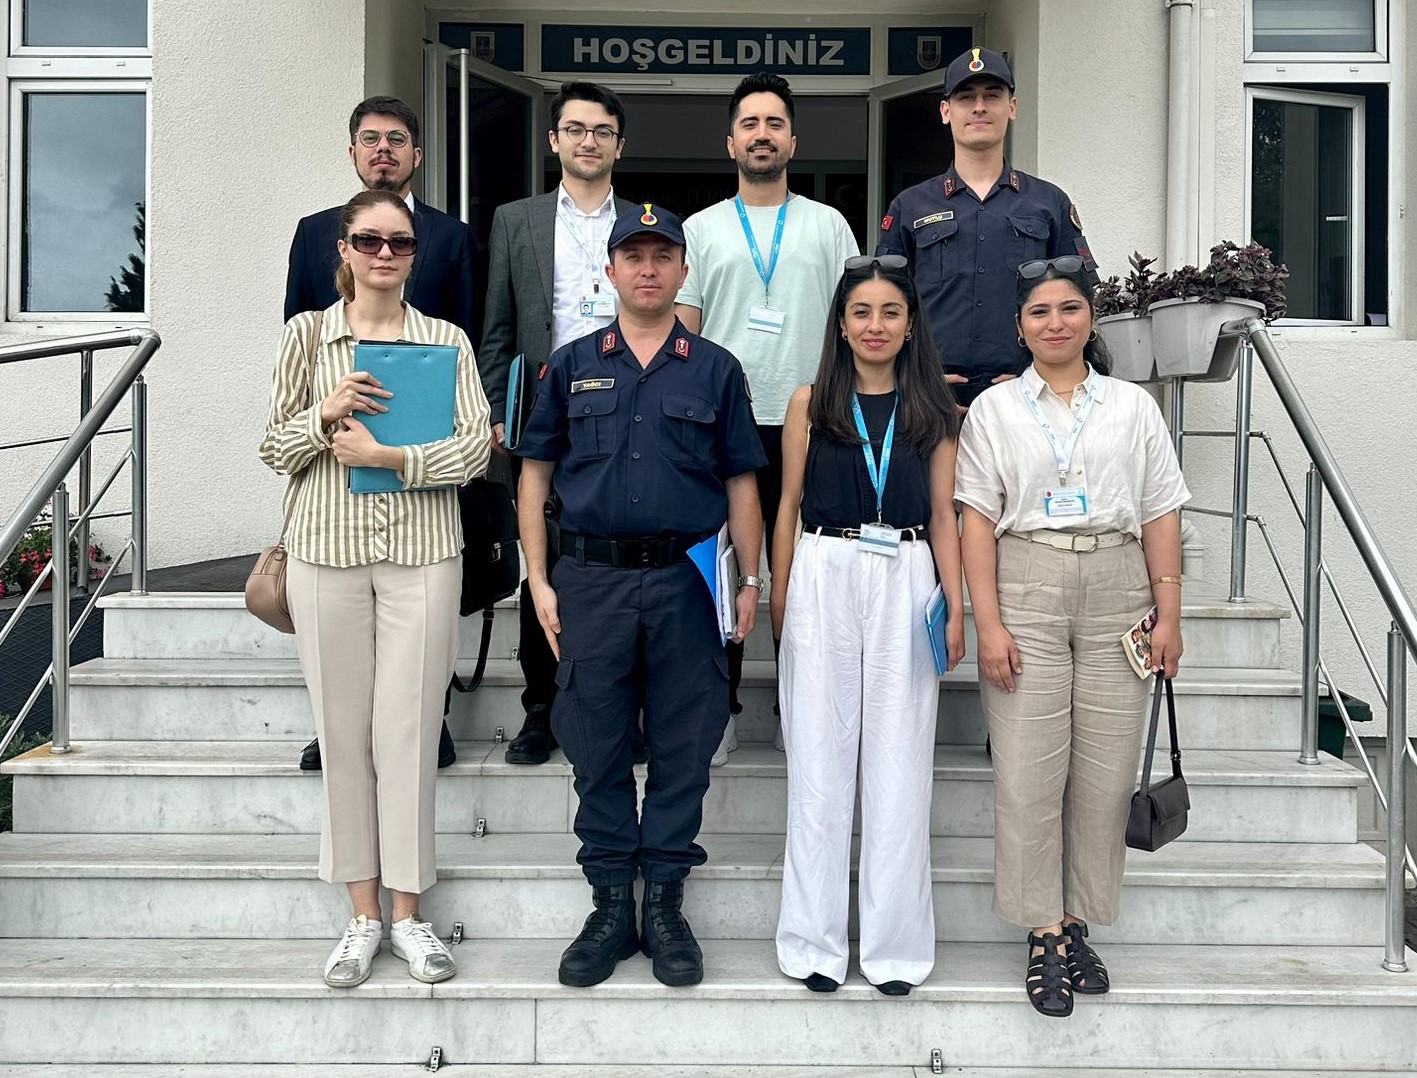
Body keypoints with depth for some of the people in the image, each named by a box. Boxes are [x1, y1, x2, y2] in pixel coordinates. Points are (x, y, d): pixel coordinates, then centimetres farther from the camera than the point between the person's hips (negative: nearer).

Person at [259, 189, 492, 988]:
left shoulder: (447, 341, 6)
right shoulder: (308, 334, 7)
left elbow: (476, 447, -4)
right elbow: (276, 449, 6)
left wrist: (387, 456, -14)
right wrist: (326, 415, -13)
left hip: (422, 555, -1)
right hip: (327, 554, 1)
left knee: (409, 732, 1)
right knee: (344, 732, 6)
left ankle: (408, 913, 15)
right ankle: (363, 915, 19)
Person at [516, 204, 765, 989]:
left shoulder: (716, 370, 8)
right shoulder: (572, 366, 9)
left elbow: (741, 482, 7)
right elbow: (536, 473, 8)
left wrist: (749, 580, 0)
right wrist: (539, 580, 1)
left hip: (687, 579, 0)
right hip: (592, 578, 1)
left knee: (682, 747, 5)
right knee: (597, 748, 6)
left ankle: (665, 903, 18)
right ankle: (610, 906, 19)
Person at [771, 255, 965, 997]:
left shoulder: (933, 409, 8)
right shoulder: (810, 404, 6)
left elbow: (942, 514, 8)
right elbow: (789, 506, 7)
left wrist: (956, 603, 0)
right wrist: (778, 601, 2)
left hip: (906, 583, 1)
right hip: (824, 579, 0)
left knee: (900, 761, 3)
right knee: (819, 758, 3)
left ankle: (896, 940, 13)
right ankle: (815, 939, 13)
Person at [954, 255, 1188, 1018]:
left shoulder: (1133, 406, 11)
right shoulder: (994, 409, 7)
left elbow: (1161, 517, 8)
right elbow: (977, 520, 1)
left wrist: (1168, 616, 0)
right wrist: (988, 623, -8)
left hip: (1116, 594, 2)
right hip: (1027, 590, -1)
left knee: (1105, 773, 3)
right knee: (1029, 773, -3)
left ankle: (1078, 922, 16)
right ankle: (1044, 936, 7)